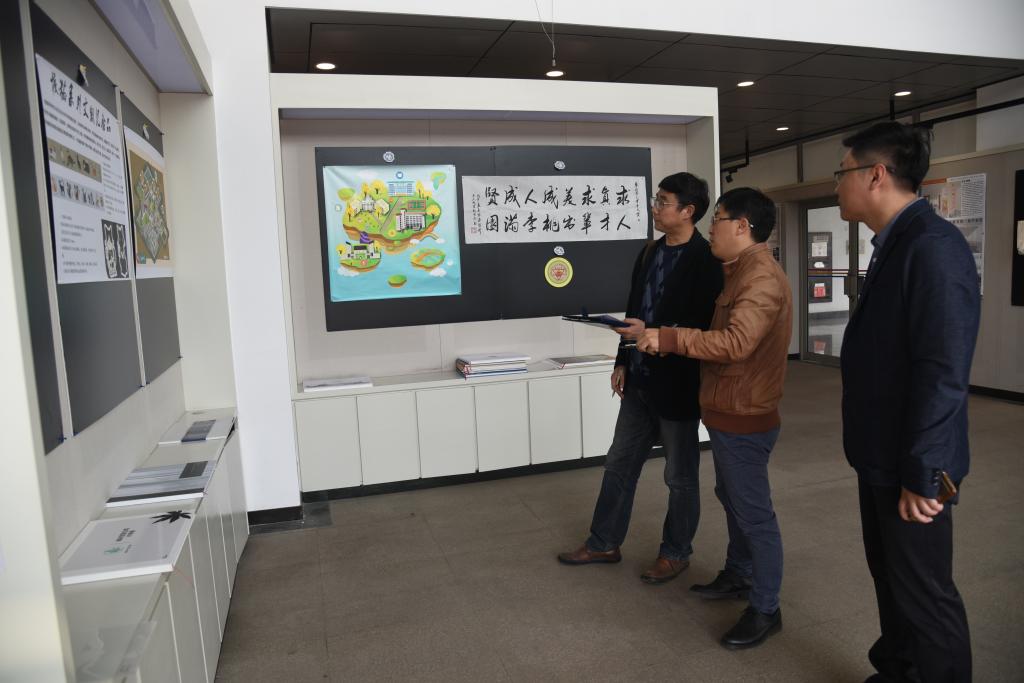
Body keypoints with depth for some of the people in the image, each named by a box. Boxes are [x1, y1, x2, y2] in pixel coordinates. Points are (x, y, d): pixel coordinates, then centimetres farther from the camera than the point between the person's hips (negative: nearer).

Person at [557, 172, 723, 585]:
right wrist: (623, 361, 12)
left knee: (680, 475, 10)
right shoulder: (651, 252, 10)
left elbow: (706, 327, -19)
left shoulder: (705, 261, -14)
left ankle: (676, 553, 29)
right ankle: (603, 544, 30)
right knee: (619, 464, 15)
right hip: (640, 380, 8)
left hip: (677, 385, -8)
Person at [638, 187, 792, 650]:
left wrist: (668, 339, -29)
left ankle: (765, 610, 15)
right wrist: (662, 337, 8)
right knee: (731, 498, 22)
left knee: (754, 513, 1)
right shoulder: (741, 272, 14)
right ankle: (738, 576, 40)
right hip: (727, 414, 11)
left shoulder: (761, 277, -21)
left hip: (744, 420, -11)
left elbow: (736, 343, -33)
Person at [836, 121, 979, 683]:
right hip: (881, 456, 9)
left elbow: (944, 371, -24)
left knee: (925, 592, 6)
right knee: (890, 576, 21)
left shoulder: (933, 246, -20)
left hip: (910, 466, -9)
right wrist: (881, 456, 16)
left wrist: (920, 473, -21)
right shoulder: (893, 245, 9)